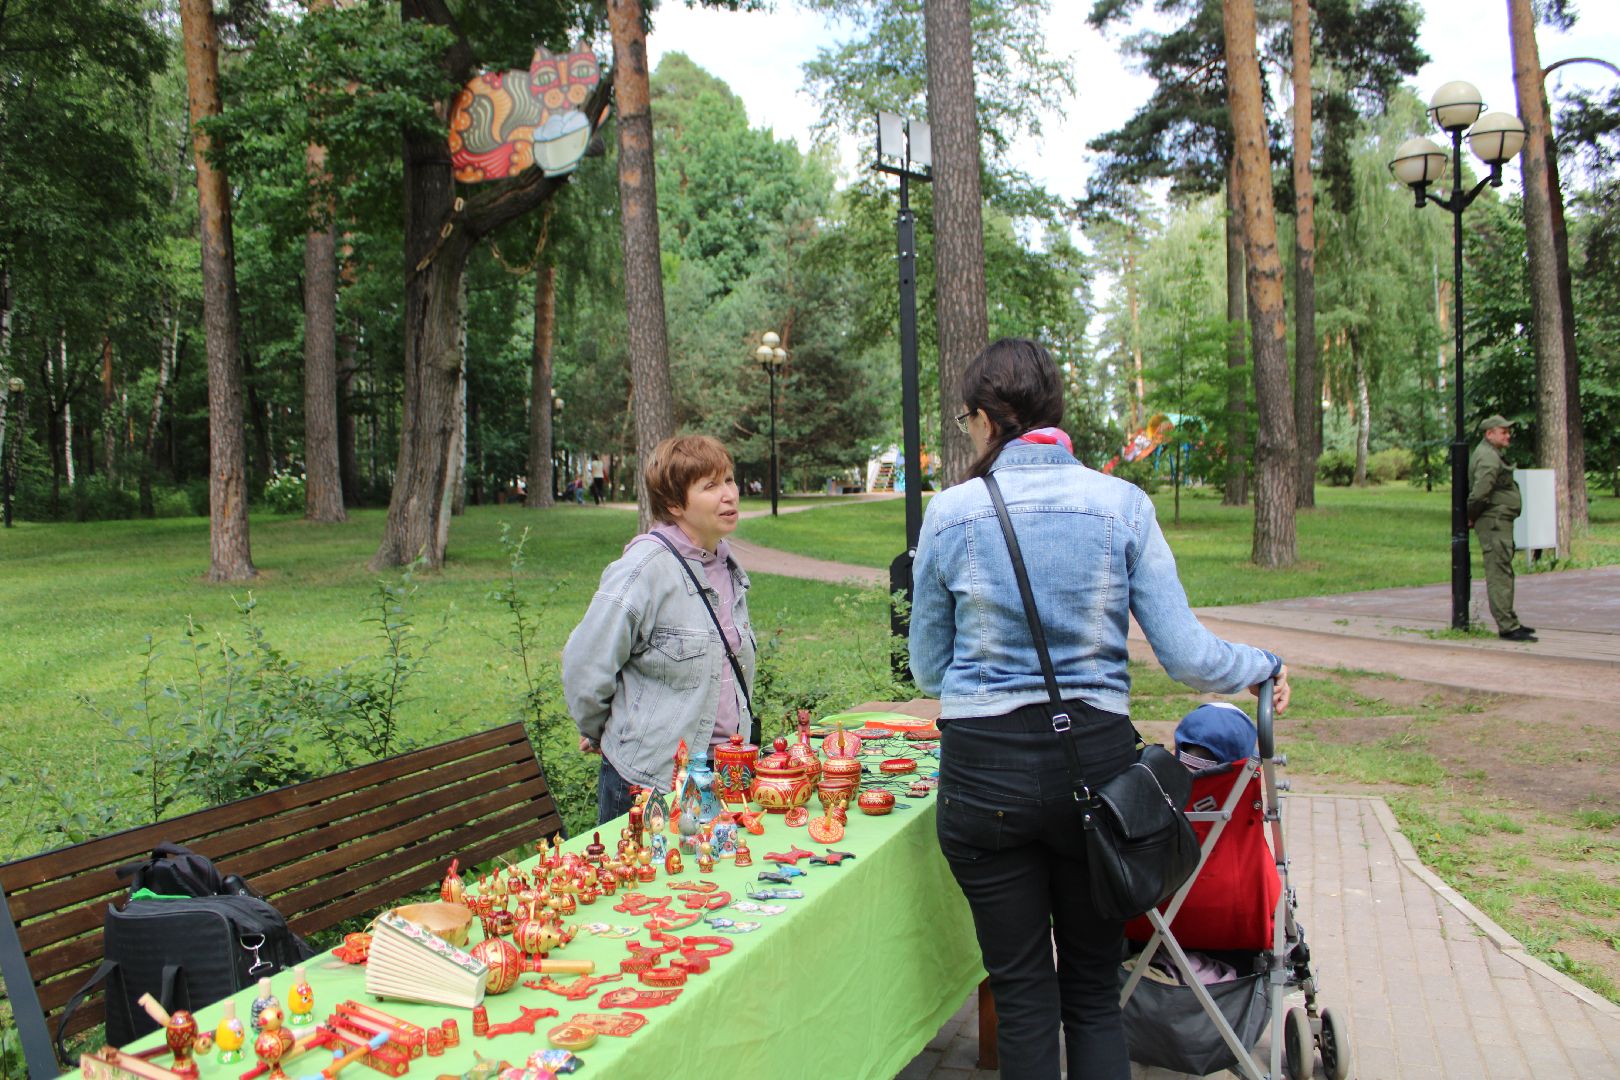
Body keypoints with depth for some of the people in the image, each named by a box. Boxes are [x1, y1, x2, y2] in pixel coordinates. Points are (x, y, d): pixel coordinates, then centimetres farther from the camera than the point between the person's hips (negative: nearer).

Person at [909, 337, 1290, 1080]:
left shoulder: (951, 515, -6)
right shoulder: (1122, 504, -4)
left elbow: (927, 669, 2)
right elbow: (1184, 654, -6)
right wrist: (1263, 668, 14)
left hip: (985, 772, -1)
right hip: (1094, 760, 1)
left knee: (1022, 993, 13)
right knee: (1093, 990, 18)